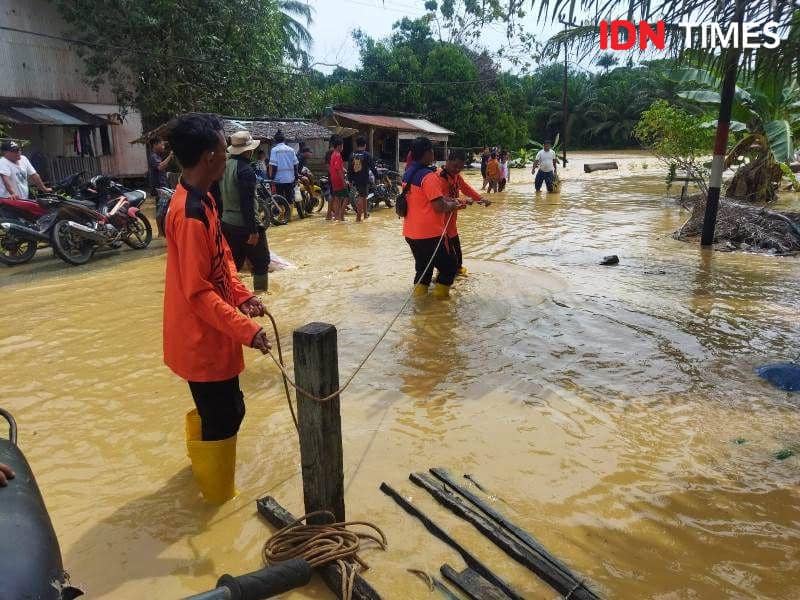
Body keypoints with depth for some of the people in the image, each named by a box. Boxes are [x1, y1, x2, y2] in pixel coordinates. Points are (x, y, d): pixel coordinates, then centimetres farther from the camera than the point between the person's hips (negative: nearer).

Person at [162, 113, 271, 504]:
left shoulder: (200, 199, 5)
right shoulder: (191, 214, -26)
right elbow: (198, 293, -26)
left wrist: (242, 296, 0)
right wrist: (246, 329, -25)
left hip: (206, 335, 10)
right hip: (203, 339, -10)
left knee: (212, 409, 27)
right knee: (225, 417, 7)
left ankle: (202, 462, 50)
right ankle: (219, 494, 27)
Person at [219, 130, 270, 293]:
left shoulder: (225, 165, 8)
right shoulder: (245, 169, -17)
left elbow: (218, 195, 14)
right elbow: (247, 203, -22)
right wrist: (253, 230, -20)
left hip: (227, 223, 8)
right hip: (244, 225, -8)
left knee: (232, 264, 15)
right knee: (261, 263, 7)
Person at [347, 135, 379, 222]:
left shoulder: (352, 155, 4)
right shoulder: (367, 155, -9)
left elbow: (349, 168, 7)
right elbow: (372, 167, -8)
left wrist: (350, 180, 14)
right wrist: (377, 176, 5)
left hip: (355, 180, 5)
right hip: (364, 179, -5)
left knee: (363, 196, 22)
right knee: (362, 197, 2)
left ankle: (365, 213, 33)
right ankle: (358, 216, -1)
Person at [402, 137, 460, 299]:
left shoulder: (408, 174, 10)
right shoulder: (429, 176, -18)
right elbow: (439, 206, -22)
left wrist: (446, 199, 16)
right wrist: (452, 204, -2)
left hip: (411, 233, 9)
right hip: (430, 233, -8)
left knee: (423, 268, 20)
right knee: (449, 266, 10)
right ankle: (440, 295, 12)